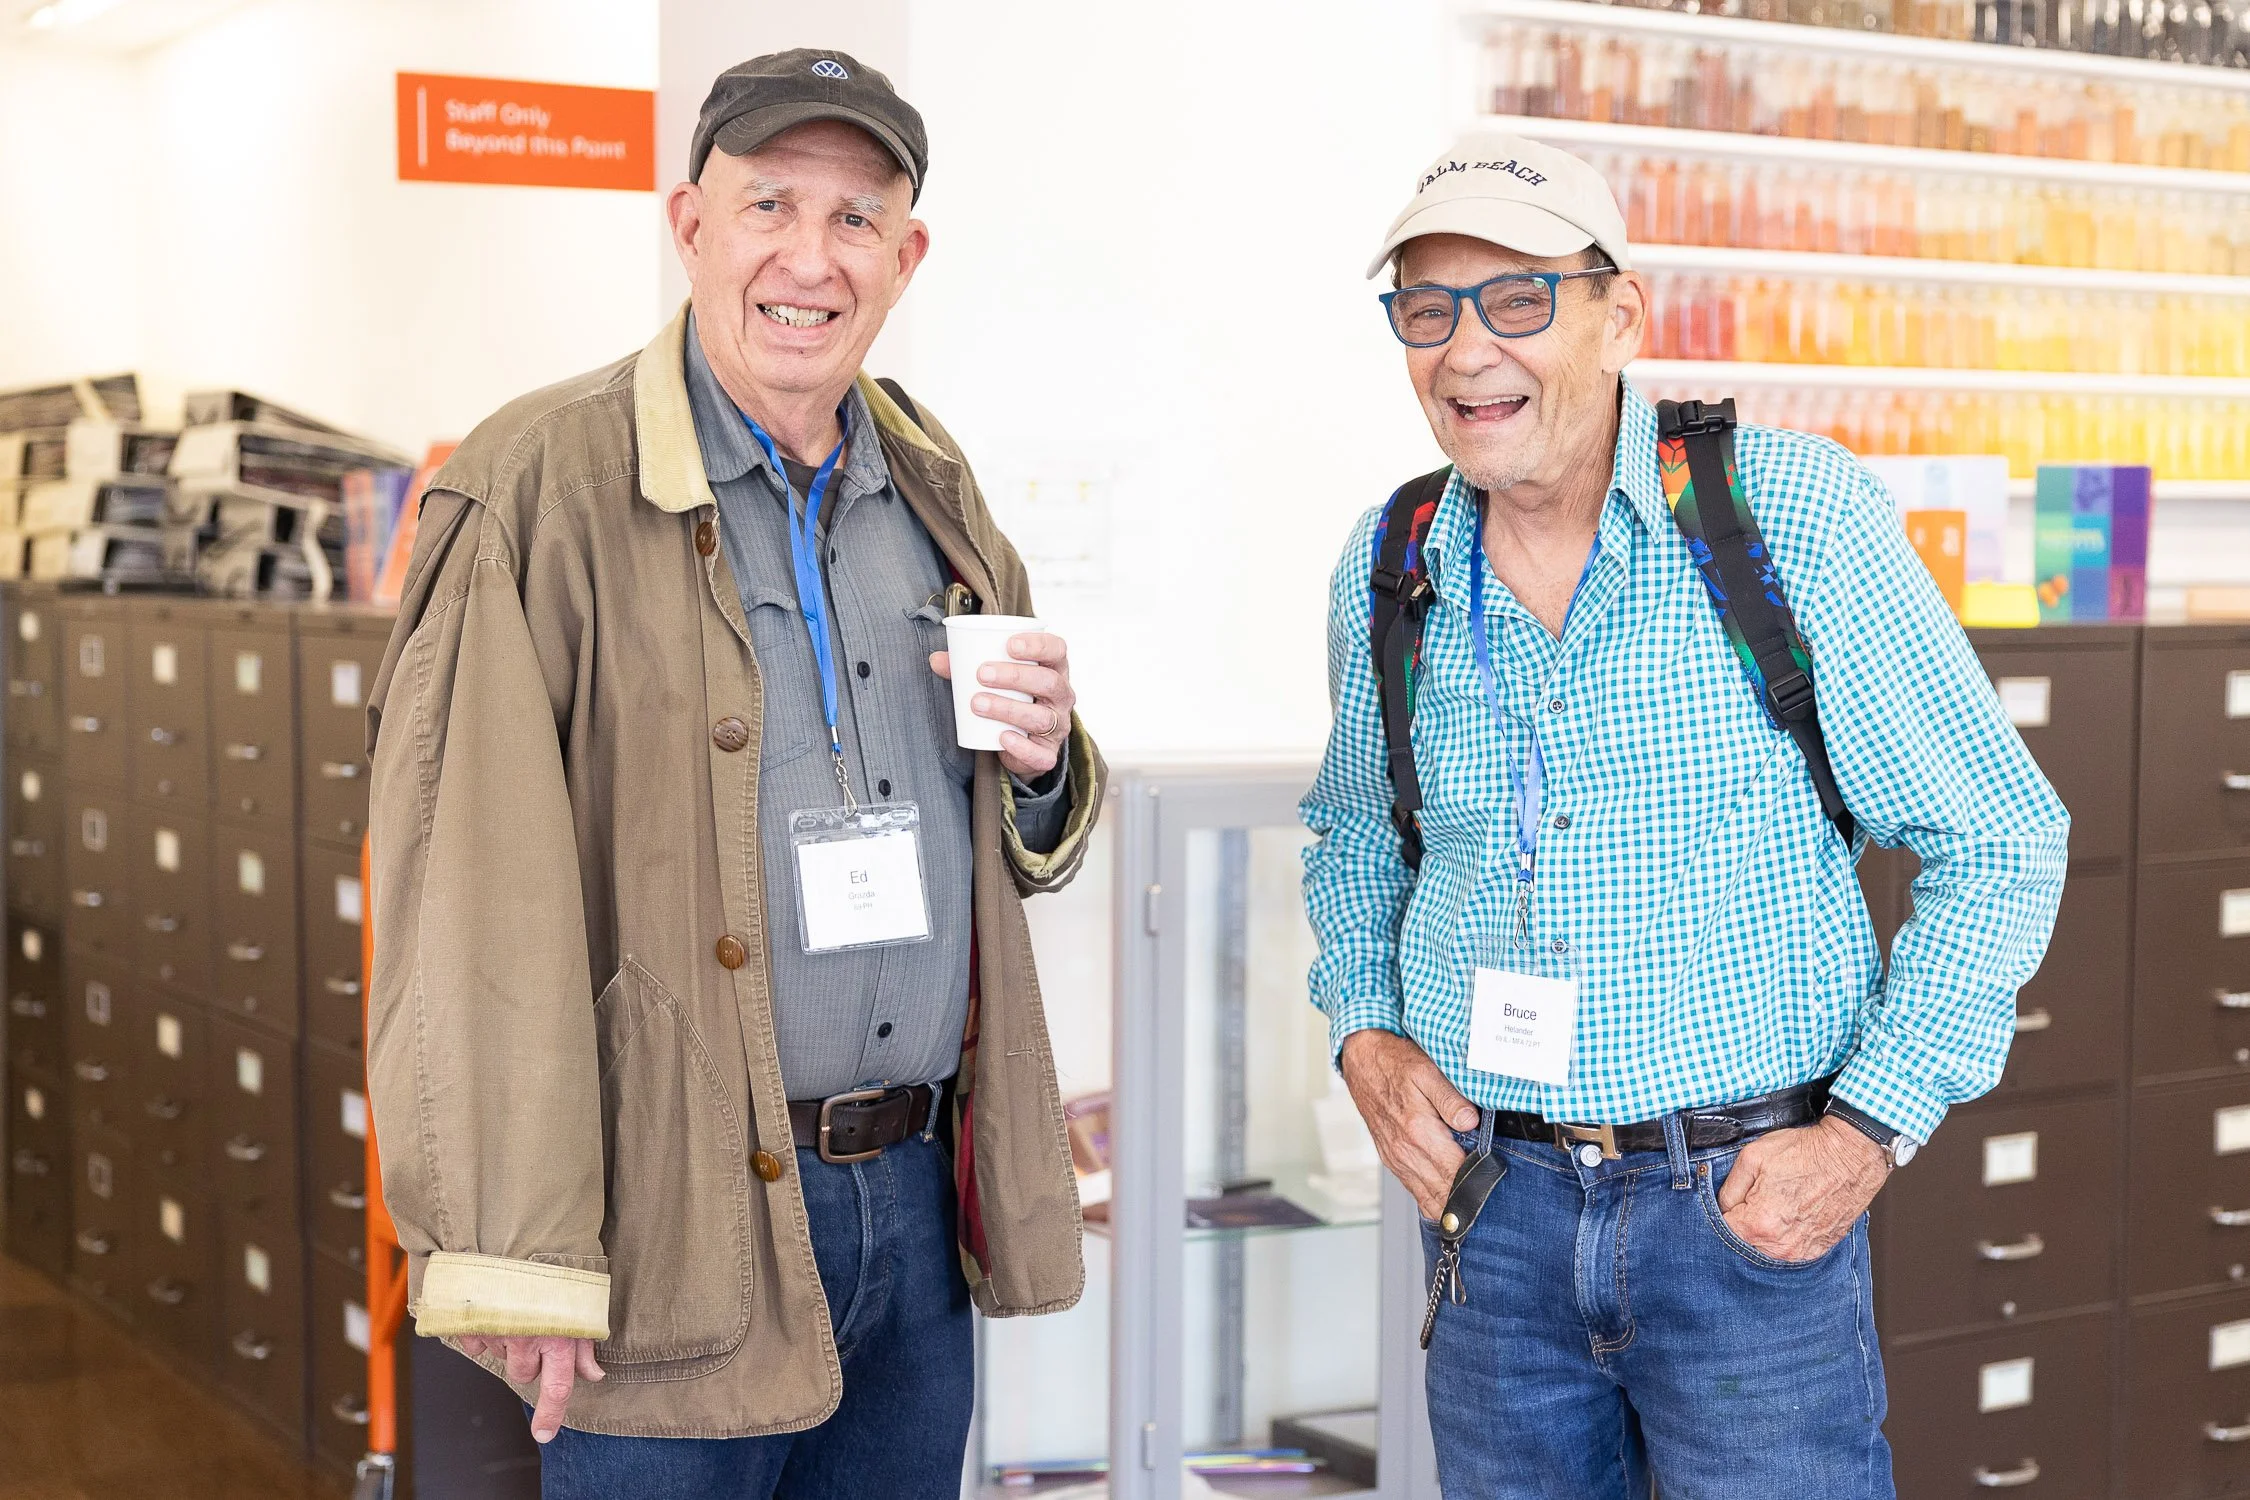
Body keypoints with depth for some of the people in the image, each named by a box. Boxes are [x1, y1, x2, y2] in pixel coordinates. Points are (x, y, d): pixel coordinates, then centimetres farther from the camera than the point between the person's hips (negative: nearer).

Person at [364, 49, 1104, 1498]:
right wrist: (511, 1254, -20)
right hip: (679, 1233, -6)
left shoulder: (934, 488, 11)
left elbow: (1028, 856, 22)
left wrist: (1042, 765, -2)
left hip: (918, 1201, 6)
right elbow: (465, 899, -17)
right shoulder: (543, 485, -10)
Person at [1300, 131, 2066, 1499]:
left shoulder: (1794, 515, -9)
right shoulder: (1386, 573, 2)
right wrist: (1366, 1028, 4)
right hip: (1491, 1200, 4)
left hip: (1754, 1210, -3)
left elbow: (1997, 841, -4)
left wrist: (1871, 1131, -10)